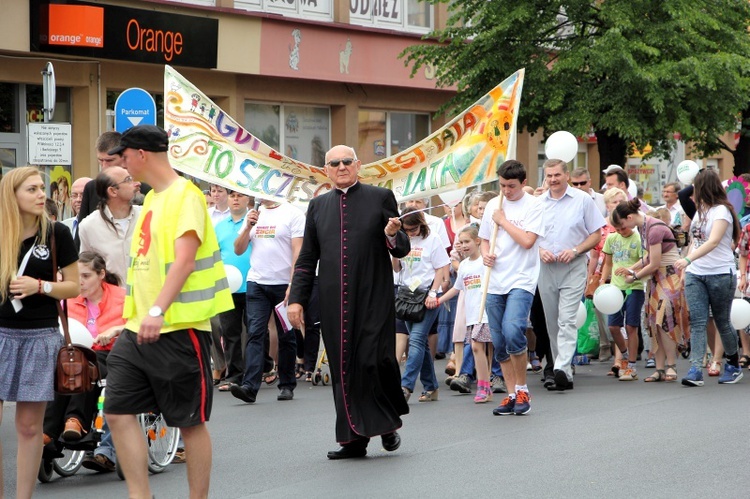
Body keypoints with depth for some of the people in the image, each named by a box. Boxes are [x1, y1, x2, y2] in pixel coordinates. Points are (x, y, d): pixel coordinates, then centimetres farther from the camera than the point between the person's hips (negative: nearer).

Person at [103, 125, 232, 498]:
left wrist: (158, 310, -33)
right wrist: (139, 312, 19)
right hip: (139, 327, 9)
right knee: (118, 411, 1)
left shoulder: (185, 195, -11)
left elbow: (184, 259, -23)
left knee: (190, 421, 1)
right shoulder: (152, 199, 16)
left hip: (178, 327, -9)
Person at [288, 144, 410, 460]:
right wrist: (297, 299, 7)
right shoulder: (318, 206, 14)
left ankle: (388, 423, 15)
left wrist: (392, 235, -17)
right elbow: (307, 259, 15)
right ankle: (355, 439, 8)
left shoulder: (381, 197, 5)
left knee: (375, 360, -9)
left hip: (373, 299, -3)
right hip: (334, 301, 3)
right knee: (343, 368, 3)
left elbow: (403, 249, 5)